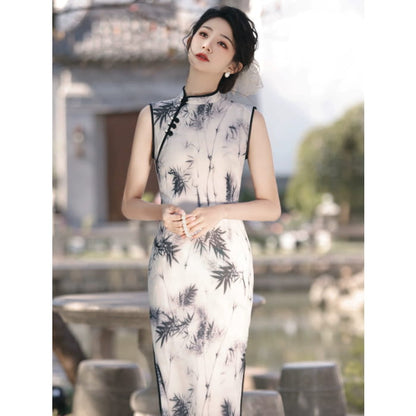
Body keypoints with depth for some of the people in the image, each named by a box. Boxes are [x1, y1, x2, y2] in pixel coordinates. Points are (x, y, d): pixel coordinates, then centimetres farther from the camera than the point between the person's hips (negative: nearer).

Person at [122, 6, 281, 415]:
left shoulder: (248, 119, 2)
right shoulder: (154, 116, 5)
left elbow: (271, 206, 4)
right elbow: (130, 203, 8)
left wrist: (219, 213, -14)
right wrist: (161, 212, -14)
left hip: (226, 268, -1)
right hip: (170, 266, 1)